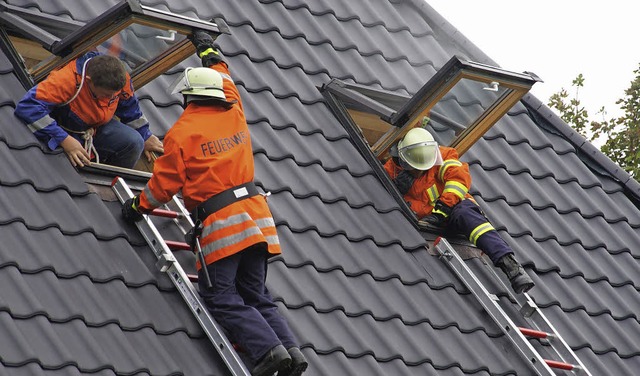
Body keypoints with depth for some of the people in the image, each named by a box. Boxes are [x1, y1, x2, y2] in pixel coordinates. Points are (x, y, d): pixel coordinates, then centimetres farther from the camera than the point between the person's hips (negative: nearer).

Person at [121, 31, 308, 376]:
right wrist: (209, 52, 49)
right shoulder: (234, 116, 11)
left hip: (220, 224, -7)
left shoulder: (181, 132, -5)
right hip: (255, 216, 7)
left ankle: (267, 348, -22)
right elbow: (224, 83, 33)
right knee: (256, 297, 11)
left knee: (222, 299, -5)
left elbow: (164, 182, -1)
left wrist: (138, 206, 15)